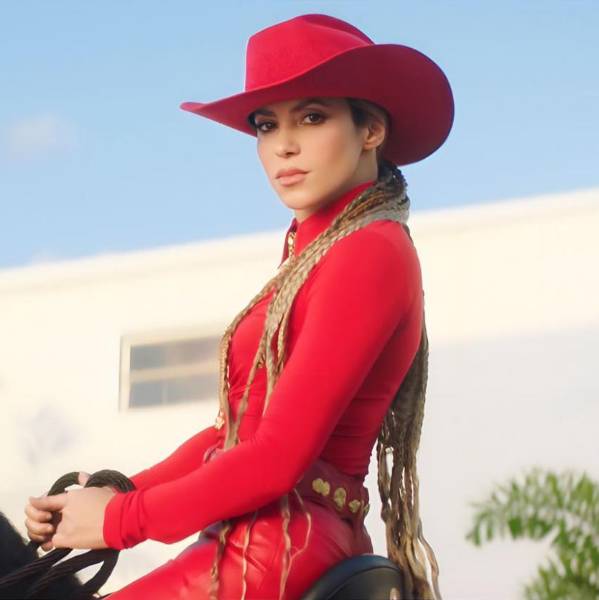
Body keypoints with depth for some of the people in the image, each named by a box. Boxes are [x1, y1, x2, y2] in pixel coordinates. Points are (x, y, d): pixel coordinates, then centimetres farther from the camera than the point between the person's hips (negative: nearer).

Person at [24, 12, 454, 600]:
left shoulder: (372, 253, -13)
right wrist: (123, 492, 5)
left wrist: (120, 519, -9)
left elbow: (277, 458, -19)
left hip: (282, 547, -10)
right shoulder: (311, 253, 16)